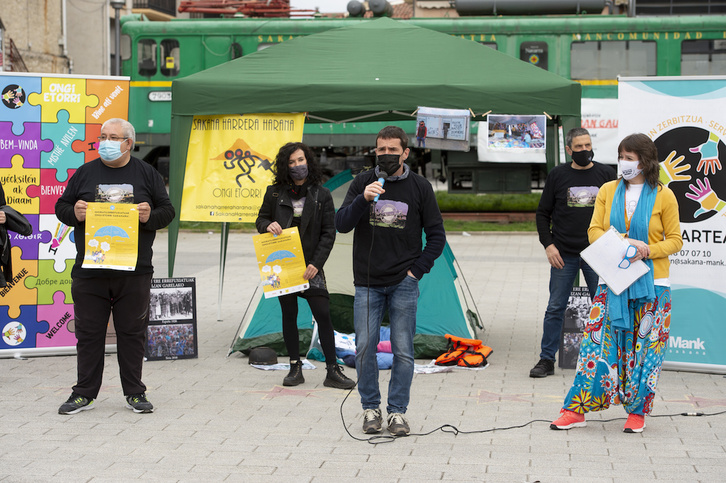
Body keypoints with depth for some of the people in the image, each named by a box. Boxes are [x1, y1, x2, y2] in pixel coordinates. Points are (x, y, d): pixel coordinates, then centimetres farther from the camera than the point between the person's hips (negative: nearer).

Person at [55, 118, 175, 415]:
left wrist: (150, 216, -13)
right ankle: (84, 394, 15)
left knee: (132, 332, 5)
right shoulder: (84, 173, 9)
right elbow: (61, 206, 13)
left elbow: (167, 210, 8)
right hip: (89, 269, 1)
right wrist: (73, 213, -9)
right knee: (88, 333, 5)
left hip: (135, 272, -1)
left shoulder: (147, 174, 7)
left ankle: (135, 393, 15)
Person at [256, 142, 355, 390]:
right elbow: (260, 219, 15)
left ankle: (333, 371, 0)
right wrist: (268, 225, -11)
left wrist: (316, 263, -11)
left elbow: (328, 233, -1)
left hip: (311, 265, -1)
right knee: (289, 314, 7)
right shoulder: (274, 192, 4)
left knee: (323, 314, -5)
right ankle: (295, 368, 16)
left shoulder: (322, 195, 1)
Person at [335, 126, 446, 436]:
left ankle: (397, 411, 12)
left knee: (403, 351, 0)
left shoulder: (420, 187, 1)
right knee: (365, 348, 0)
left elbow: (436, 235, 6)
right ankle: (370, 408, 15)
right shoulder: (363, 182, 3)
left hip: (403, 284, -1)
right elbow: (341, 224, -6)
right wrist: (363, 199, -22)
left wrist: (417, 270, -2)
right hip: (367, 283, 1)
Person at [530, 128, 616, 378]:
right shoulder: (557, 175, 4)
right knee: (555, 308, 3)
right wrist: (548, 244, -4)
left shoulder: (606, 174, 4)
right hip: (563, 255, 0)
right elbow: (543, 213, 8)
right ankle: (547, 359, 11)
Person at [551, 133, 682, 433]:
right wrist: (624, 244, -14)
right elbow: (594, 231, 3)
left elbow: (675, 240, 2)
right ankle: (576, 410, 0)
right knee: (598, 341, -3)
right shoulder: (608, 191, 7)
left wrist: (648, 250, -17)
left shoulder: (663, 196, 0)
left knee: (645, 346, 2)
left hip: (651, 284, -2)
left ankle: (637, 411, 15)